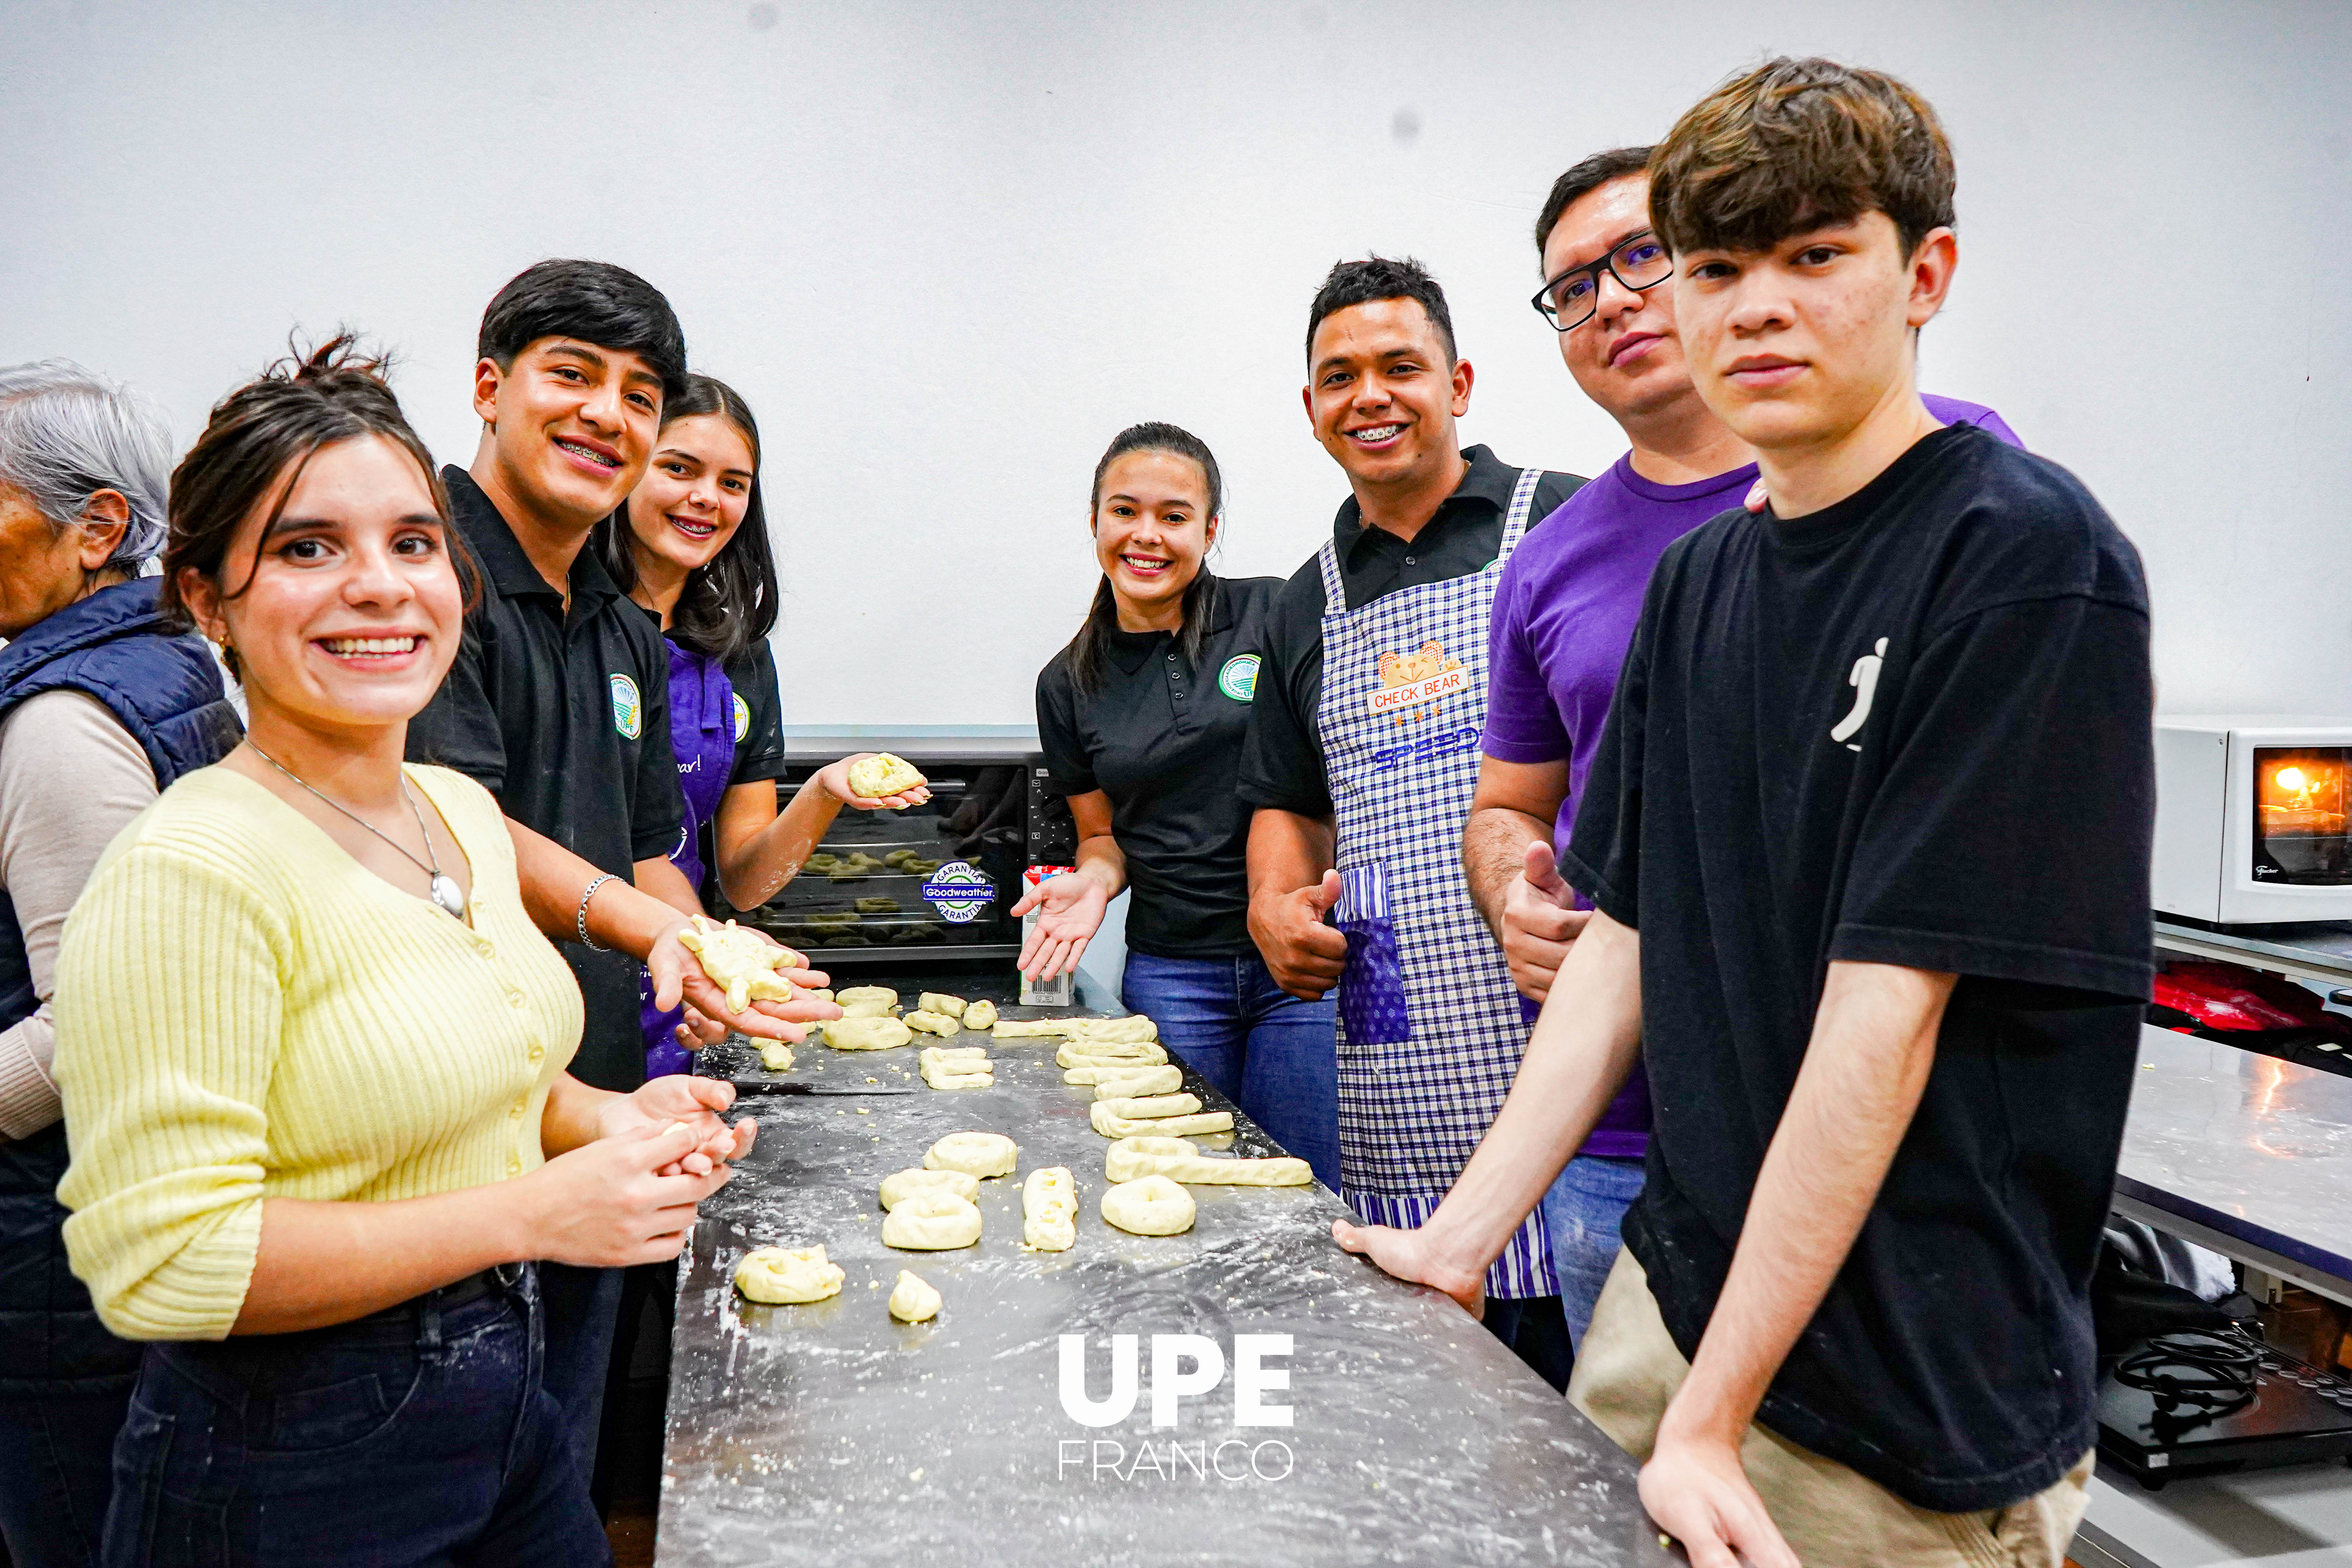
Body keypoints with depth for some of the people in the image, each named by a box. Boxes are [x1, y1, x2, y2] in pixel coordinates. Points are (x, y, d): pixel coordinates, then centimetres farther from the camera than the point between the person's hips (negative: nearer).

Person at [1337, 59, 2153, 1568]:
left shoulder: (2027, 562, -15)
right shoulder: (1700, 579, 6)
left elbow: (1889, 1007, -20)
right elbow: (1627, 941, 8)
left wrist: (1710, 1419, -19)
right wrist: (1459, 1243, 4)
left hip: (1914, 1395, -6)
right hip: (1676, 1295, 6)